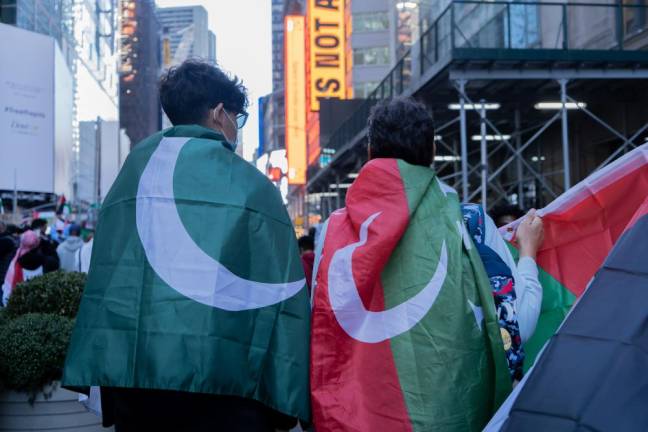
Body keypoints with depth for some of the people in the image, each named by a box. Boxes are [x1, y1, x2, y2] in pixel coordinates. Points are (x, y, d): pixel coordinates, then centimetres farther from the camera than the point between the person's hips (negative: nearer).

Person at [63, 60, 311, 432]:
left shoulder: (134, 170, 11)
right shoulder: (251, 184, 0)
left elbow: (101, 281, 10)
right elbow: (281, 294, -3)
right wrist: (288, 400, 1)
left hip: (129, 375, 4)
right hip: (223, 383, -4)